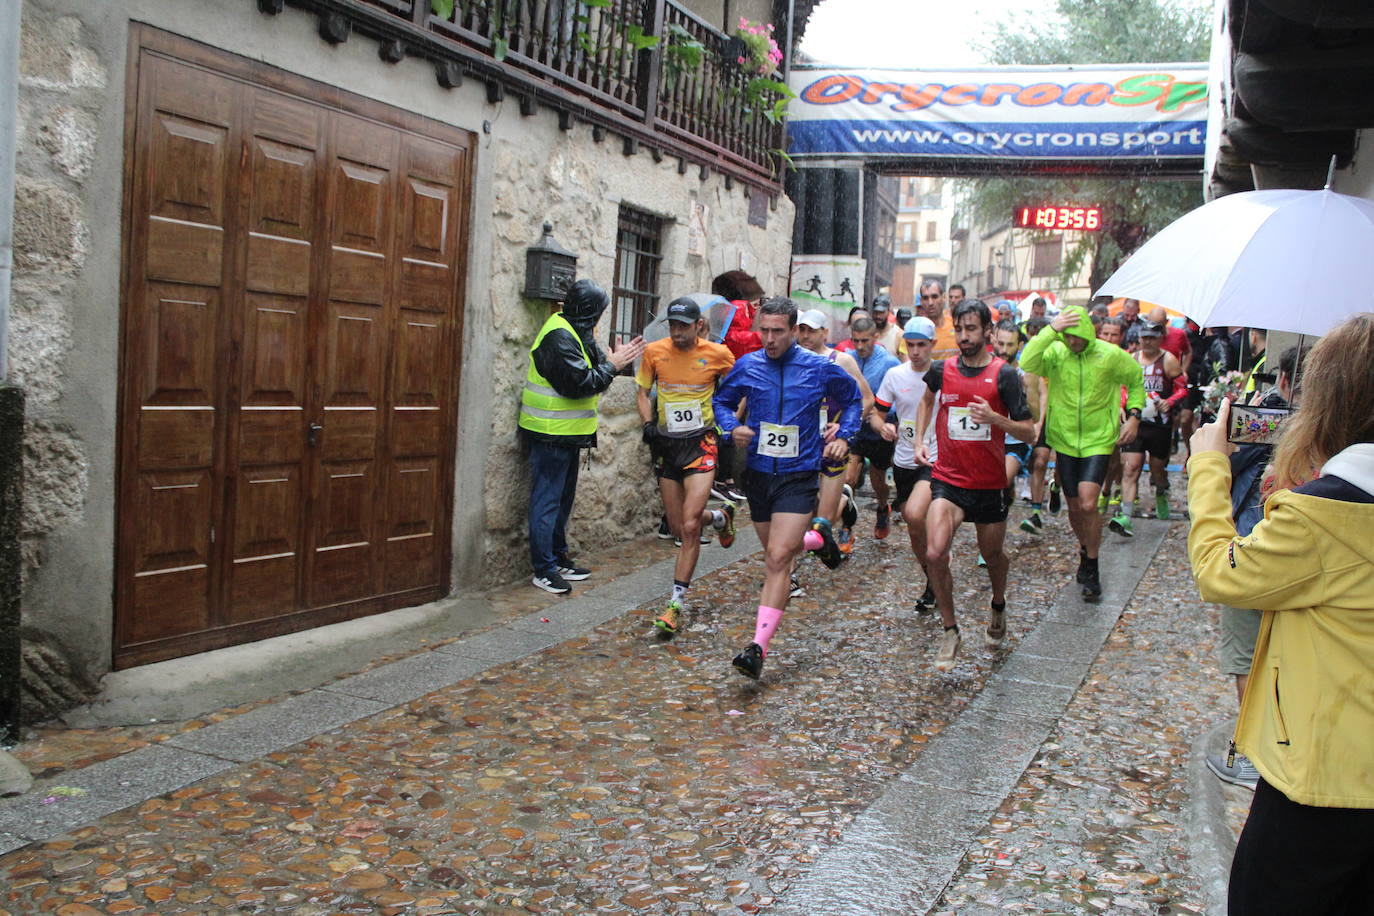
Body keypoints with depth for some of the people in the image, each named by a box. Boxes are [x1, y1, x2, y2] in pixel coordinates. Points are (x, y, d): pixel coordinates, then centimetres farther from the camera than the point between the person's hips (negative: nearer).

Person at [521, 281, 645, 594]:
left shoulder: (572, 333, 14)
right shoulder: (559, 336, -19)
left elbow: (589, 371, 12)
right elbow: (579, 383, -25)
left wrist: (616, 360, -2)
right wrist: (612, 365, -14)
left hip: (566, 433, 11)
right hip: (551, 434, -11)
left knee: (563, 497, 18)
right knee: (547, 500, -5)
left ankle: (558, 557, 29)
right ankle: (544, 569, 1)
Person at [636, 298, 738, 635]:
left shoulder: (717, 354, -5)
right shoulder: (654, 351, -1)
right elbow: (643, 392, 11)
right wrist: (648, 424, -6)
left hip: (700, 443, -3)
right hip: (666, 443, 4)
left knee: (689, 527, -14)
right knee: (678, 528, 9)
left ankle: (675, 604, -6)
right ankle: (720, 517, 44)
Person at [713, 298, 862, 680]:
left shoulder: (819, 369, -4)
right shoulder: (747, 366, 0)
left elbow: (853, 398, 14)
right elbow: (722, 401, 15)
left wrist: (844, 436, 1)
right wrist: (732, 427, -5)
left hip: (799, 476, -4)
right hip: (758, 472, 4)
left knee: (778, 558, -16)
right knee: (775, 552, 19)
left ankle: (758, 648, -17)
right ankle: (816, 538, 53)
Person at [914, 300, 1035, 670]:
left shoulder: (1004, 375, -8)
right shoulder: (941, 370, 0)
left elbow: (1028, 432, -7)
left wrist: (995, 418, -25)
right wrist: (919, 441, 13)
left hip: (989, 483, -1)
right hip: (947, 478, 1)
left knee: (992, 554, 16)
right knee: (935, 553, -17)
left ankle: (999, 605, 49)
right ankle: (950, 630, 1)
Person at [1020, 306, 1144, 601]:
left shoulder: (1110, 355, -7)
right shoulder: (1055, 352, -7)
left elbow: (1136, 380, 10)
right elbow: (1027, 364, -28)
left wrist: (1133, 415, 1)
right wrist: (1050, 330, -30)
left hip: (1098, 441, -2)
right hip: (1065, 441, 2)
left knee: (1088, 505, -15)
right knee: (1075, 508, 11)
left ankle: (1091, 570, 2)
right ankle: (1086, 550, 41)